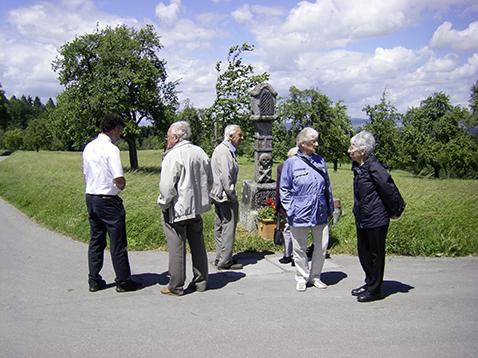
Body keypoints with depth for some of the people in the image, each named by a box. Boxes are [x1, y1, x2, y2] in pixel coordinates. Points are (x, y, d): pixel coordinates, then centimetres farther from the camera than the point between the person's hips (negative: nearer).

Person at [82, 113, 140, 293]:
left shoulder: (89, 147, 8)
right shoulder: (111, 149, -17)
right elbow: (120, 180, -23)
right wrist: (121, 186, -2)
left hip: (90, 197, 8)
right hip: (108, 200, -8)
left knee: (95, 241, 15)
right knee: (117, 243, 4)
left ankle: (94, 281, 21)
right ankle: (123, 281, 13)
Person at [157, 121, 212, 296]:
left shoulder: (173, 156, -16)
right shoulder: (200, 153, 7)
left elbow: (166, 186, -20)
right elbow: (209, 180, 15)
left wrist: (164, 204, -5)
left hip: (177, 209, -7)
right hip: (197, 208, 7)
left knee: (177, 248, 3)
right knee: (198, 246, 15)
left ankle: (176, 286, 12)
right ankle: (201, 282, 25)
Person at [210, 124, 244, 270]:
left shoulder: (227, 150, 15)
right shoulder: (224, 152, -18)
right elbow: (225, 177, -24)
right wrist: (232, 195, -17)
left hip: (218, 195, 11)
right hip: (225, 196, -11)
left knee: (220, 227, 16)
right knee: (228, 228, -3)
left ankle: (220, 258, 26)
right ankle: (225, 261, 4)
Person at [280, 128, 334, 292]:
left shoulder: (320, 161, 6)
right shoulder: (291, 163, -6)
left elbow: (327, 186, 15)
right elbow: (284, 190, -3)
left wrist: (330, 207, 13)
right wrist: (290, 210, -10)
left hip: (321, 214, 4)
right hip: (300, 215, -4)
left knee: (322, 246, 10)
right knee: (300, 249, 10)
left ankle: (315, 276, 28)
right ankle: (301, 278, 27)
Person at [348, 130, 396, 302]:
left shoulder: (374, 167, -21)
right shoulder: (358, 166, 7)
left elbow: (388, 190, -19)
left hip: (376, 220, -9)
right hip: (362, 220, 9)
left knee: (376, 255, 5)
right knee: (364, 253, 19)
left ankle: (374, 290, 17)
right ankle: (369, 283, 35)